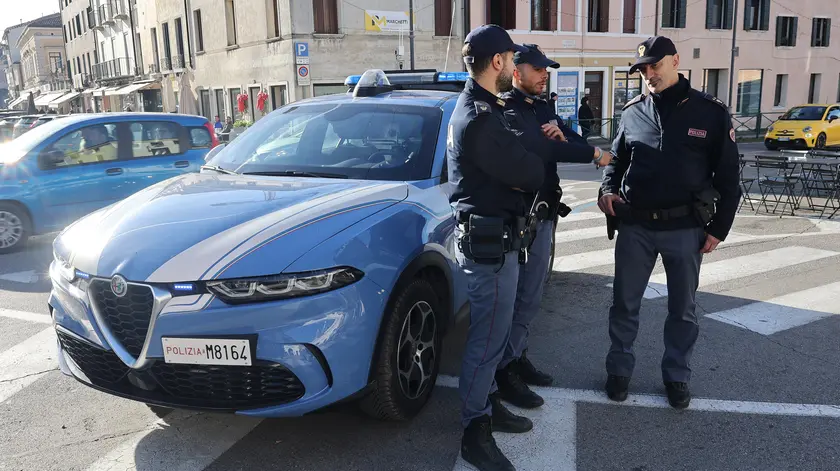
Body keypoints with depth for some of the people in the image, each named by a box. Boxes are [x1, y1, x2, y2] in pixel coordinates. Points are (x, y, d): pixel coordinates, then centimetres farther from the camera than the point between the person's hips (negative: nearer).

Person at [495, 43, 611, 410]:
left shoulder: (544, 109, 17)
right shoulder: (506, 110, -11)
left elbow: (573, 144, 11)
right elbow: (535, 149, -26)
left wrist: (562, 136, -12)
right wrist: (593, 154, -19)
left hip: (544, 213, 9)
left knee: (531, 296, 14)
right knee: (511, 296, -4)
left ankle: (517, 356, 27)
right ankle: (504, 371, 5)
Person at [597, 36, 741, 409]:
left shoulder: (710, 112, -3)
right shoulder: (632, 111, 5)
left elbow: (728, 175, 0)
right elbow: (616, 160, 15)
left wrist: (719, 228, -3)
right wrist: (608, 189, -6)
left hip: (686, 228, -1)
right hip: (635, 226, 2)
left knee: (682, 309, 12)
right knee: (624, 304, 9)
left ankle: (677, 376, 29)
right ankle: (619, 369, 27)